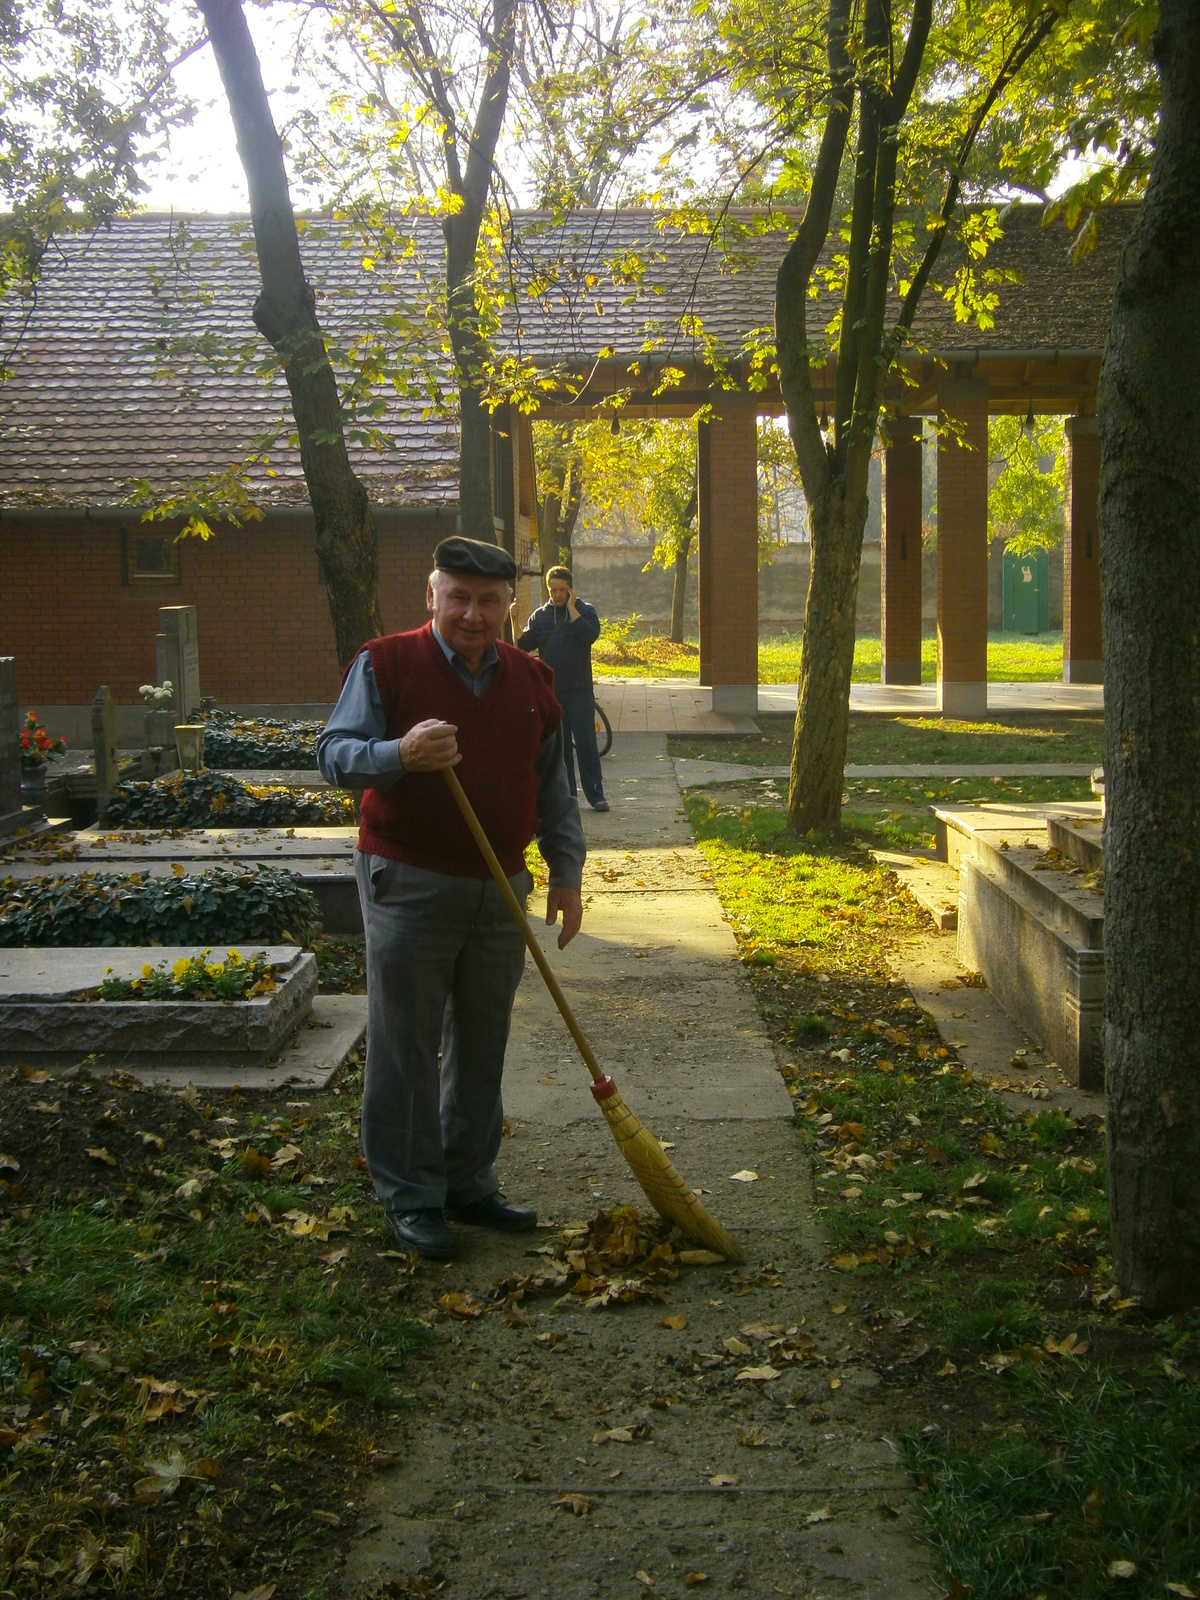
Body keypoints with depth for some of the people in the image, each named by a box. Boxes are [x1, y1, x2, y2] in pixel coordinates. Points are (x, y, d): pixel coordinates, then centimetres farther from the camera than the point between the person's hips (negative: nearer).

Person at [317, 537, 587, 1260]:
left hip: (500, 890, 5)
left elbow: (553, 789, 15)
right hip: (408, 888, -5)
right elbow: (334, 753, -11)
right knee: (407, 1045, 1)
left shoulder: (532, 680, 9)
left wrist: (567, 873, 9)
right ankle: (411, 1195, 13)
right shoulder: (385, 665, -5)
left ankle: (470, 1183, 27)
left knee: (483, 1043, 13)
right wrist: (400, 754, -30)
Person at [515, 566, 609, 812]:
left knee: (586, 743, -3)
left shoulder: (584, 611, 1)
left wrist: (571, 608, -14)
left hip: (579, 690, -3)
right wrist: (515, 623, -13)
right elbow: (524, 645, 3)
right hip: (550, 691, 3)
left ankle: (596, 795, 0)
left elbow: (590, 634, -17)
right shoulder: (539, 615, 8)